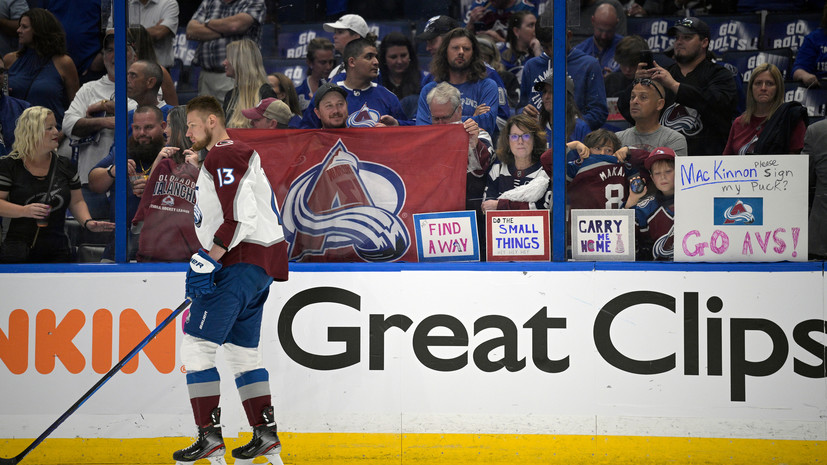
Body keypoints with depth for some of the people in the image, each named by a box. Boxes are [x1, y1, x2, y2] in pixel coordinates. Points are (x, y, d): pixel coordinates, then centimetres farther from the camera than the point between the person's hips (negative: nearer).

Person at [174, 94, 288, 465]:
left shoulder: (222, 157, -10)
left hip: (239, 263, -11)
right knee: (243, 351, 15)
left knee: (197, 345, -10)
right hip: (260, 266, 11)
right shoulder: (243, 155, 24)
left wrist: (208, 260, -21)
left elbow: (240, 215, -22)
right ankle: (266, 434, 14)